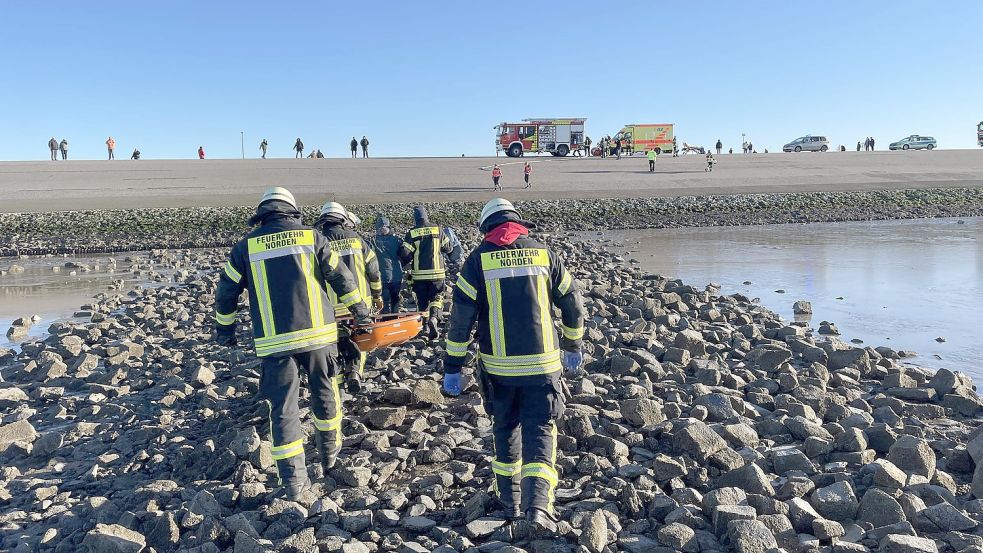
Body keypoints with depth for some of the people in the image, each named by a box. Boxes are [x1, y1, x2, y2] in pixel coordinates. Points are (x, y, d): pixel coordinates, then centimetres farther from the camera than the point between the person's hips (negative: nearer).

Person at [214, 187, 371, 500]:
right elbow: (341, 277, 5)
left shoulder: (246, 246, 4)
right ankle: (330, 453, 35)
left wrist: (224, 328, 25)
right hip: (317, 334, 1)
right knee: (325, 395, 20)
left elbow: (226, 292, 10)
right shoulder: (311, 237, 2)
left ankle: (294, 481, 5)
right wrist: (359, 310, 19)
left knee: (283, 408, 6)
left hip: (274, 342, 0)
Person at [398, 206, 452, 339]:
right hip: (437, 273, 0)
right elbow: (448, 248, 7)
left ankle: (424, 325, 15)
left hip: (419, 274, 0)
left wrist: (406, 265, 11)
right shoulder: (437, 230, -1)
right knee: (436, 298, 6)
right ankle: (434, 318, -19)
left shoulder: (411, 233, -4)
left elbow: (405, 253, -9)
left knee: (422, 301, 13)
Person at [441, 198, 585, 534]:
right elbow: (573, 304, 9)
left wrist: (452, 369, 1)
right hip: (542, 364, 0)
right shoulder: (543, 253, 3)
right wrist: (572, 348, 23)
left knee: (506, 430, 18)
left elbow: (460, 318, -5)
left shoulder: (478, 259, -1)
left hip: (498, 366, 0)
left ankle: (511, 502, 28)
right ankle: (538, 504, -7)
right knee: (540, 431, 8)